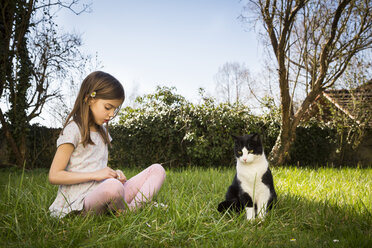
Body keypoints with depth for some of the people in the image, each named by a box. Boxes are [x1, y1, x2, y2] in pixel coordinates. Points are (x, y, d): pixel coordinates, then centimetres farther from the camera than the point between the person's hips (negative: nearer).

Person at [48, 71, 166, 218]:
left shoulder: (102, 131, 18)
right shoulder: (73, 130, -7)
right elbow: (54, 176, -11)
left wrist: (113, 174, 2)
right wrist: (96, 174, -17)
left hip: (103, 194, 8)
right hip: (83, 202, -7)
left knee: (157, 170, -2)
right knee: (112, 186, -41)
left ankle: (131, 209, -23)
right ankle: (123, 211, -8)